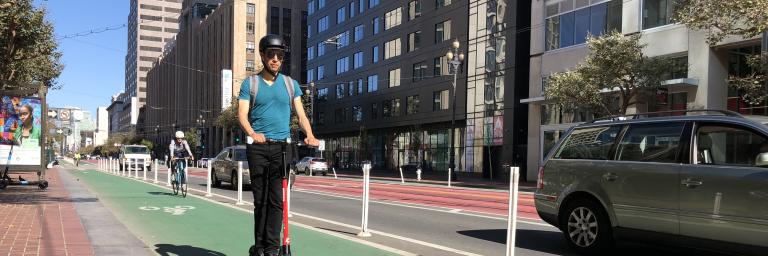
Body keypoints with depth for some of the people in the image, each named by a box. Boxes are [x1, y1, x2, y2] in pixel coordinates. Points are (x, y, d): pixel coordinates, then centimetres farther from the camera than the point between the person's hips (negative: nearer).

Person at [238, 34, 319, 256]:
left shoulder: (290, 84, 13)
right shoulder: (250, 83, 7)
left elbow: (301, 114, 7)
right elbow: (242, 114, -3)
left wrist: (310, 135, -13)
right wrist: (252, 133, -24)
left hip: (282, 146, 1)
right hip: (258, 147, -1)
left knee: (277, 199, -4)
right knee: (260, 199, 2)